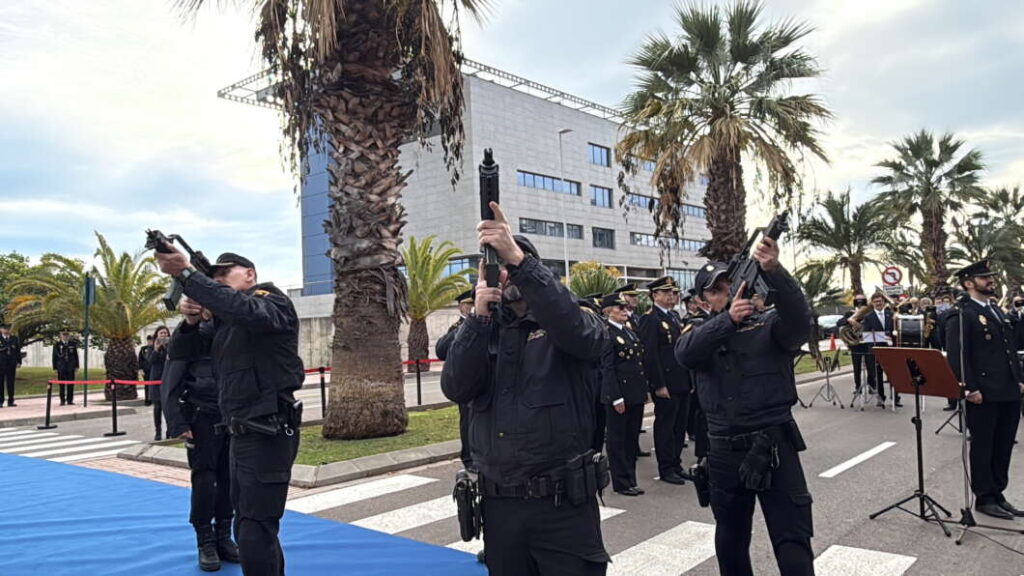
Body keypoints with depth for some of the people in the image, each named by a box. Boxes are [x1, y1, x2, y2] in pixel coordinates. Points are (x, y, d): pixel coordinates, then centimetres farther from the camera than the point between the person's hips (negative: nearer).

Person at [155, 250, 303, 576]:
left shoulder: (272, 301, -7)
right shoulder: (225, 318, 19)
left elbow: (244, 308, -30)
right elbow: (190, 353, 19)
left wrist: (186, 273, -29)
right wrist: (191, 321, -1)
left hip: (267, 435, -10)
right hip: (241, 435, 10)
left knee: (256, 534, -9)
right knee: (247, 528, 20)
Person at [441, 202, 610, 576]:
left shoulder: (563, 323, -1)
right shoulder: (483, 331, 9)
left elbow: (580, 331, -25)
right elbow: (456, 389, -6)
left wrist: (519, 258, -31)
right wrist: (479, 316, -17)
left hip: (563, 503, -3)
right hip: (499, 504, 4)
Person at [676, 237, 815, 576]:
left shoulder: (769, 326, 0)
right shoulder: (703, 333, 7)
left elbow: (799, 319, -23)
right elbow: (684, 353, -16)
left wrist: (774, 271, -38)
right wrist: (728, 318, -30)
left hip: (774, 446, -3)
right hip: (725, 452, 4)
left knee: (793, 543, -3)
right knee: (730, 540, 20)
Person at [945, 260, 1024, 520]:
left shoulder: (998, 312, 17)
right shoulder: (961, 315, -10)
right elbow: (957, 355, -16)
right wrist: (970, 389, -19)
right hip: (983, 394, -8)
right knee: (982, 447, 4)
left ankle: (997, 493, 25)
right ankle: (984, 498, 14)